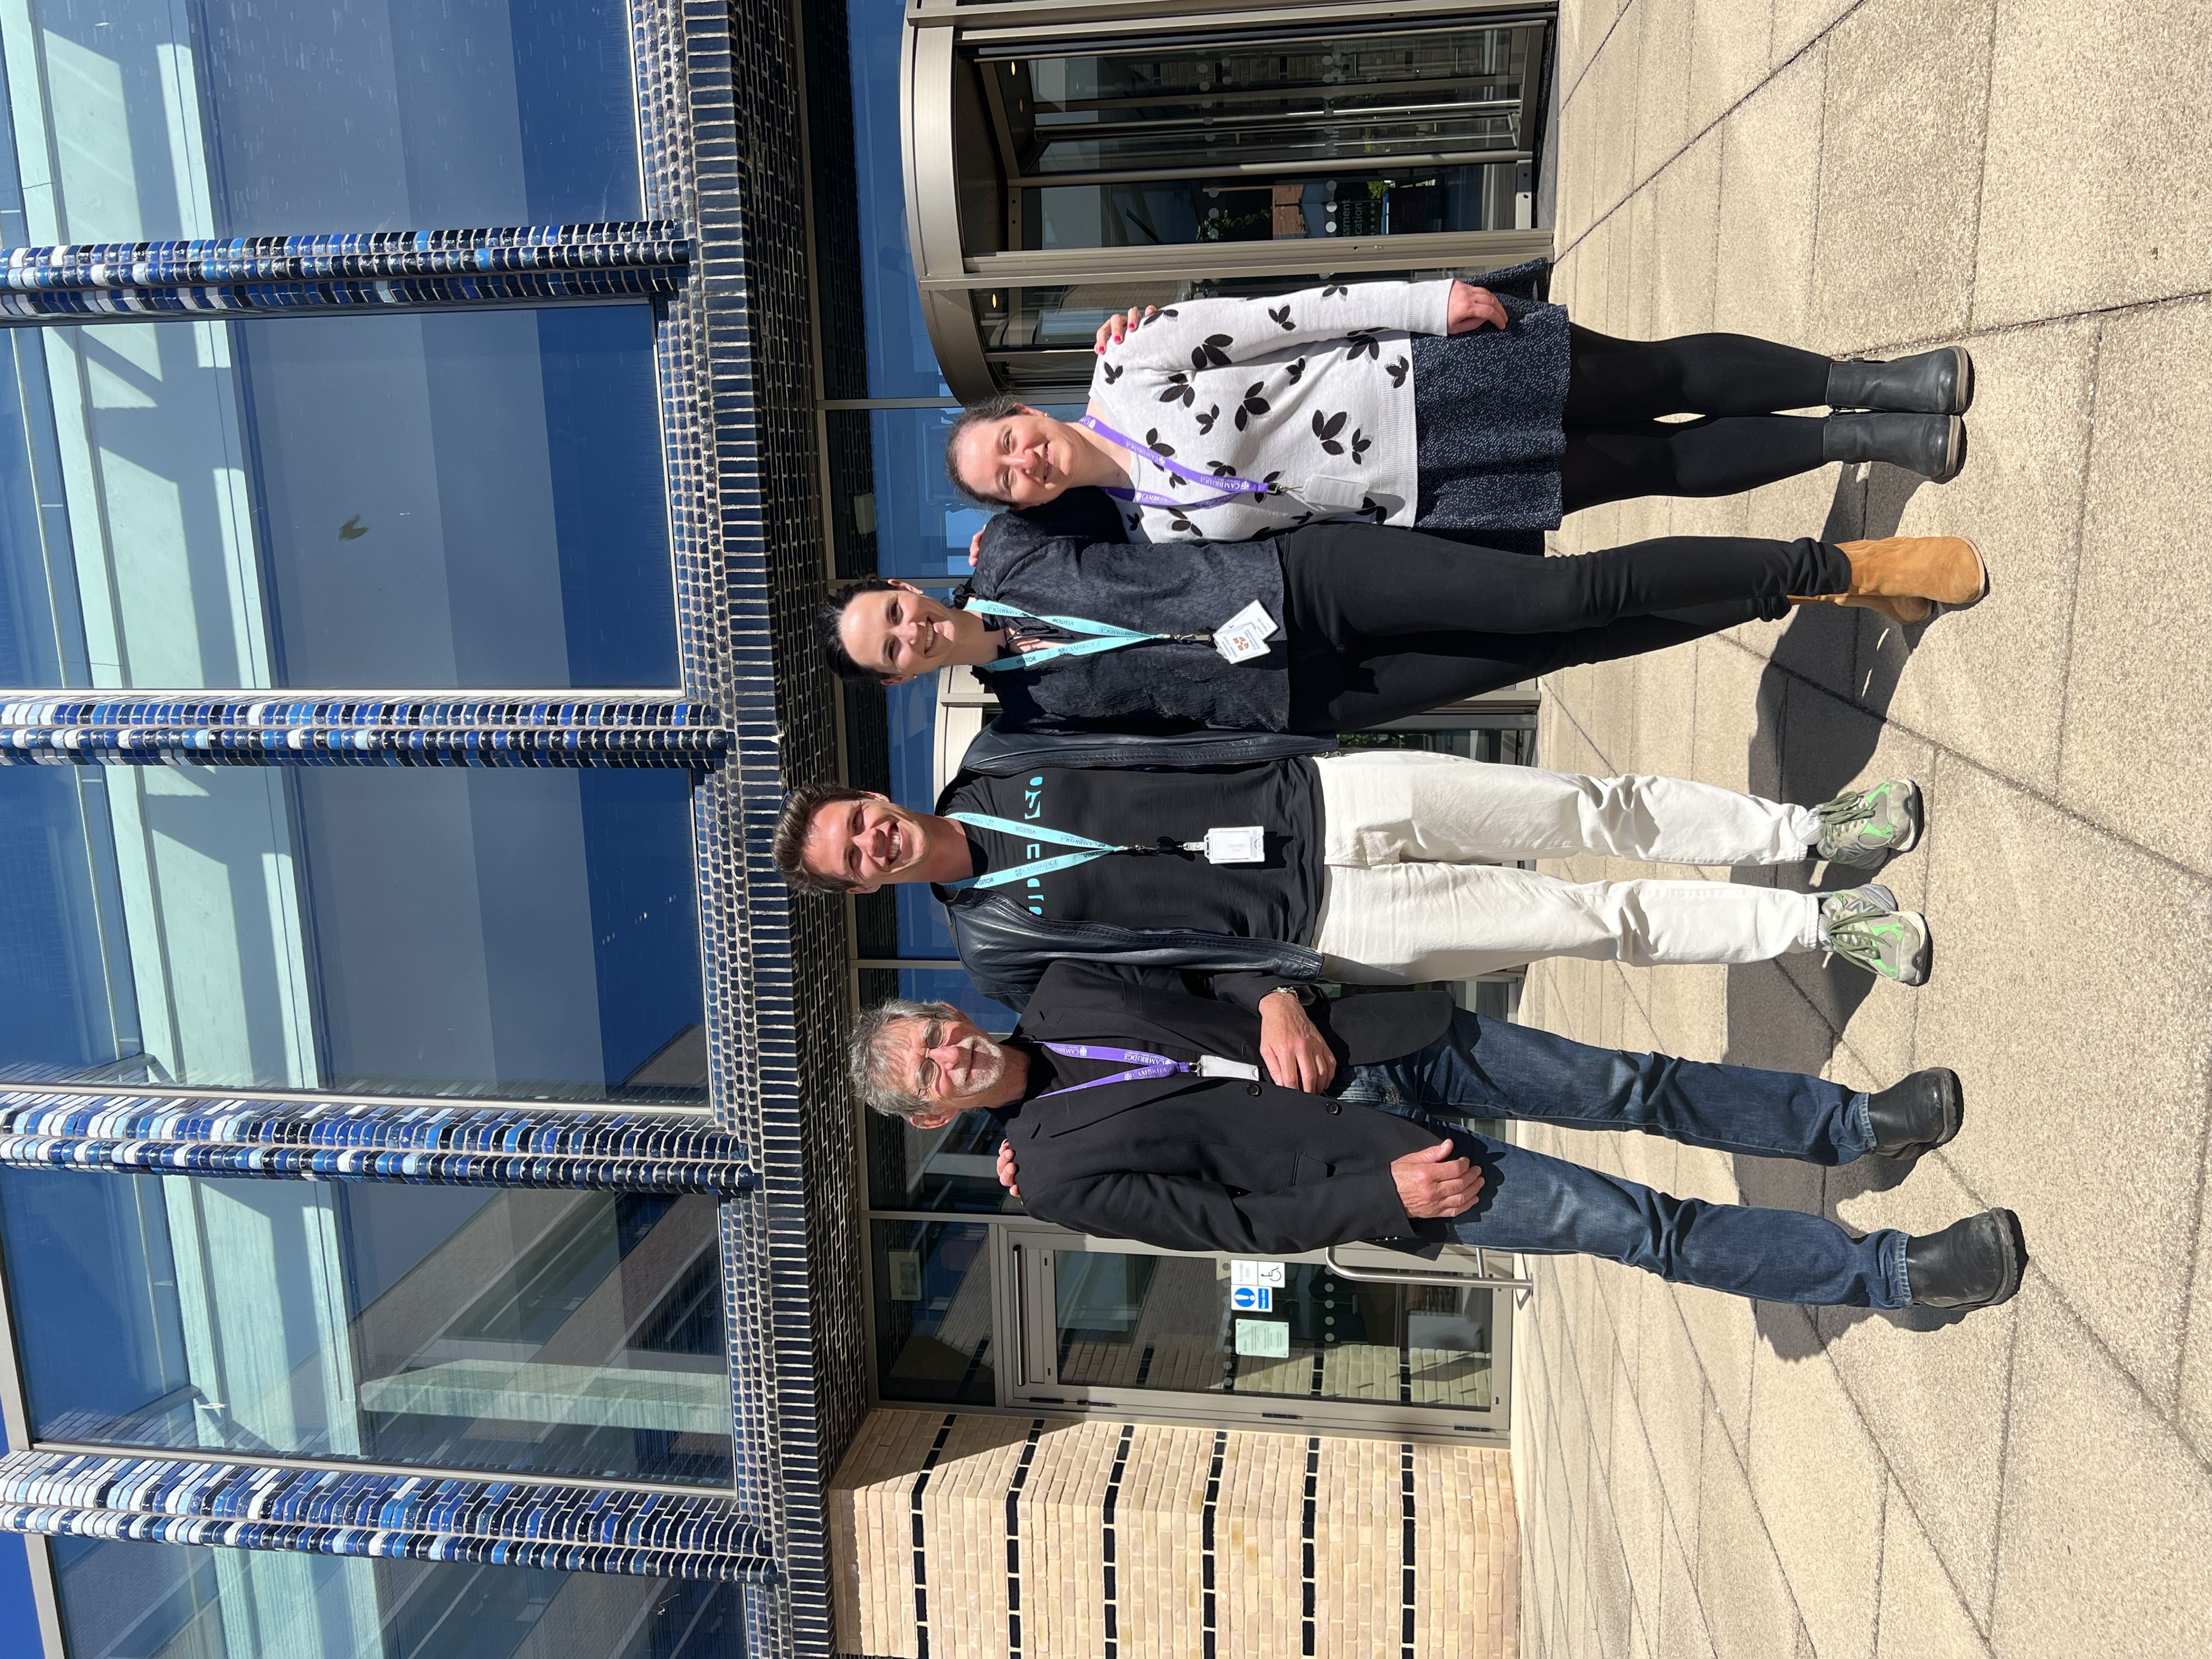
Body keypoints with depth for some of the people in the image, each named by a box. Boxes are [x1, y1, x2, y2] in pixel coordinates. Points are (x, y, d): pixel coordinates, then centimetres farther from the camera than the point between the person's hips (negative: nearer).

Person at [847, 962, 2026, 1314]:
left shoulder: (1062, 988, 3)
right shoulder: (1061, 1175, -9)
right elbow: (1230, 1220, -9)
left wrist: (1280, 1000, -10)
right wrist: (1385, 1195, -14)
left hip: (1374, 1048, 4)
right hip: (1372, 1156, -4)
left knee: (1630, 1087, 0)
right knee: (1630, 1224, -8)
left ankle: (1856, 1123, 20)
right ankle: (1891, 1273, 5)